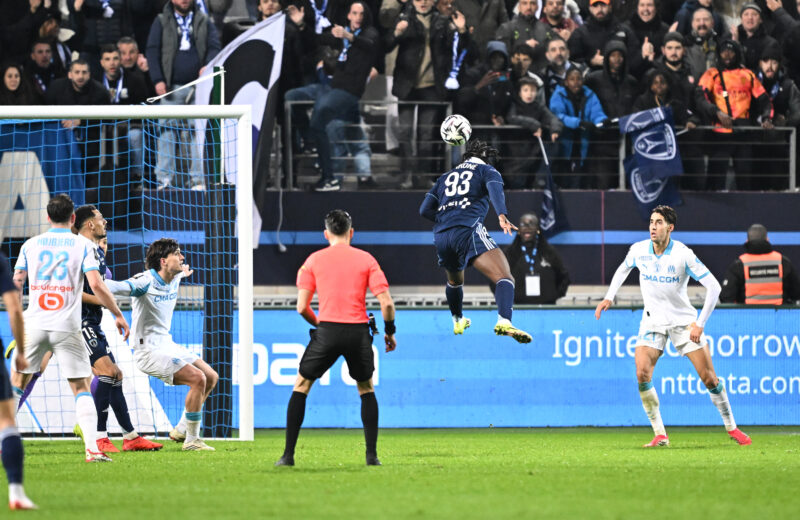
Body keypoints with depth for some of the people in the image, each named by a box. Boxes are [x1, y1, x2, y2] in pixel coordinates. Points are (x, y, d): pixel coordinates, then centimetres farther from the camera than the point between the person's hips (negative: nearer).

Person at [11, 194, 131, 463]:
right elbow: (96, 284, -9)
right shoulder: (82, 245, 0)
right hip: (67, 327, -1)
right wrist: (118, 315, 0)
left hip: (34, 324, 2)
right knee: (81, 388, 4)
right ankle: (92, 448, -9)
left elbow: (16, 283, 5)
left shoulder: (31, 244, 7)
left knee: (17, 383, 13)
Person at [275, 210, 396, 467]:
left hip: (327, 330, -1)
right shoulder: (366, 259, 6)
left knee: (301, 387, 13)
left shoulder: (314, 260, 6)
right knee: (366, 390, 21)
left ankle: (288, 454, 5)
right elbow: (386, 303, -1)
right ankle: (372, 454, 13)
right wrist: (389, 331, 14)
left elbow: (302, 307, 1)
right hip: (359, 331, 1)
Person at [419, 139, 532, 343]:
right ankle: (504, 322, -43)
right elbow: (495, 190, -6)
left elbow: (425, 209, 22)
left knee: (454, 281, 35)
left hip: (441, 236, 6)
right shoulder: (487, 171, 17)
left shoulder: (445, 177, 30)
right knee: (505, 278, -19)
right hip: (468, 230, -6)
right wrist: (502, 216, -23)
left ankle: (458, 321, 55)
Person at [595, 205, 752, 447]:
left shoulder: (683, 254, -18)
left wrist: (700, 323, -19)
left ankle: (731, 428, 13)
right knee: (642, 373, -18)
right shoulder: (638, 250, -6)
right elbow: (623, 269, 19)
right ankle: (660, 434, -10)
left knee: (708, 377, -6)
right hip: (653, 320, 3)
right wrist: (609, 297, 10)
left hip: (684, 320, -3)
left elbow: (713, 286, -16)